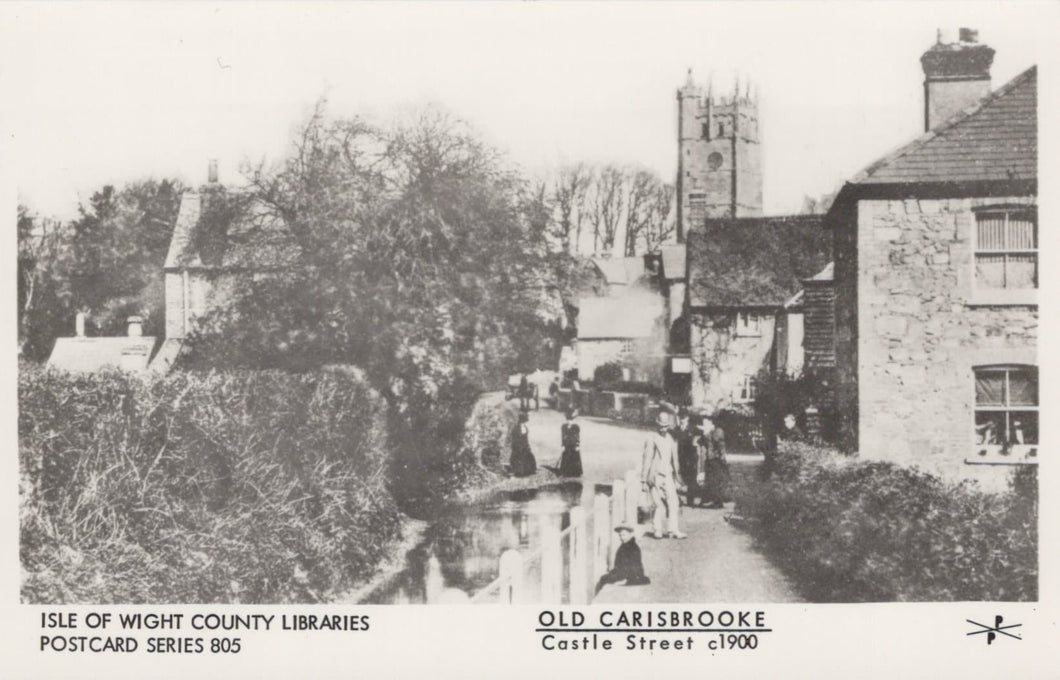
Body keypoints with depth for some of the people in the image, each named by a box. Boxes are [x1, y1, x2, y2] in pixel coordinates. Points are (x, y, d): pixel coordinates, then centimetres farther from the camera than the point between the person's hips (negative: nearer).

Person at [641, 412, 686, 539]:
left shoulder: (671, 439, 12)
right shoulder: (652, 439, -6)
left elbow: (675, 460, 20)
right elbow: (647, 460, -5)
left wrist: (677, 476, 21)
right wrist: (644, 479, -6)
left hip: (668, 476, 5)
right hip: (655, 476, -5)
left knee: (673, 502, -4)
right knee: (659, 505, -6)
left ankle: (672, 530, -2)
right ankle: (656, 530, 7)